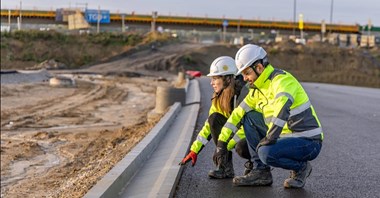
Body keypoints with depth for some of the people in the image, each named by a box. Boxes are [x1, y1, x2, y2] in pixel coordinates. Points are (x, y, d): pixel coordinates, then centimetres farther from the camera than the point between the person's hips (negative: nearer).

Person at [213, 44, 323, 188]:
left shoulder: (282, 79, -18)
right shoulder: (257, 89, 10)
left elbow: (282, 107, -38)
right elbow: (239, 113, 15)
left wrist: (270, 137, -37)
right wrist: (221, 142, 14)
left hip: (309, 142, -9)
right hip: (288, 137, 9)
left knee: (266, 153, -32)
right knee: (249, 117, 5)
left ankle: (301, 167, -1)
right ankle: (261, 171, 4)